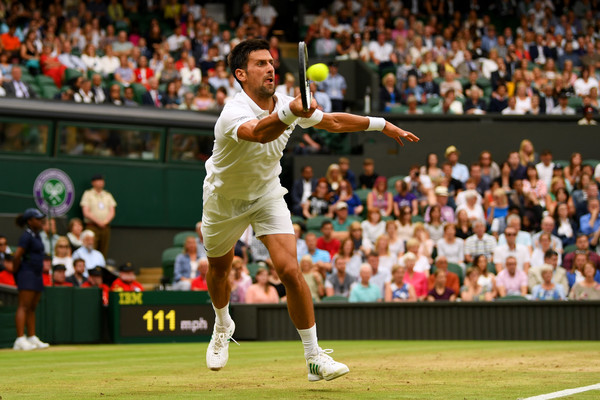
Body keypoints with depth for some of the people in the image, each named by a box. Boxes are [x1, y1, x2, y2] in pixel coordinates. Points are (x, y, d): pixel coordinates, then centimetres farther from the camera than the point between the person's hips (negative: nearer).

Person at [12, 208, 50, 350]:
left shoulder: (37, 236, 16)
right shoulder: (26, 236, -13)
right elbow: (17, 255, -20)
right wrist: (15, 271, -10)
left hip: (37, 275, 9)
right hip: (27, 275, -9)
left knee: (32, 308, 12)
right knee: (24, 306, -12)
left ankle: (32, 338, 16)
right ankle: (20, 340, -16)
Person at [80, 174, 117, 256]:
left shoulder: (108, 195, 17)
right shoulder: (88, 194, 4)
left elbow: (112, 212, 11)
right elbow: (86, 212, -4)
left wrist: (105, 221, -8)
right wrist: (98, 222, -13)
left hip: (105, 227, 4)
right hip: (92, 226, -4)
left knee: (103, 251, -1)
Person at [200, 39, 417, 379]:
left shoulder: (288, 105, -15)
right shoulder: (234, 113, -34)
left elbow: (333, 122, 3)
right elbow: (260, 133, -58)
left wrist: (383, 125, 5)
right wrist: (291, 112, -78)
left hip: (267, 194, 2)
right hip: (224, 198, -2)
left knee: (290, 271, -16)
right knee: (219, 269, 19)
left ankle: (315, 358, -11)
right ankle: (223, 325, 52)